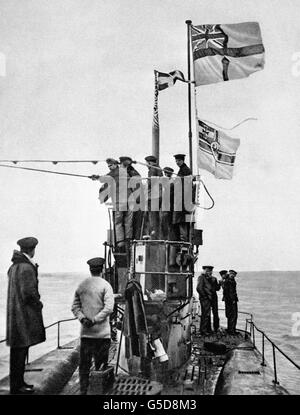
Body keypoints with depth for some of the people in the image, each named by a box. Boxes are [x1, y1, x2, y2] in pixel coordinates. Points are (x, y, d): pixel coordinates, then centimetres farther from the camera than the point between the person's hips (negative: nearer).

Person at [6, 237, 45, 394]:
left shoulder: (13, 267, 11)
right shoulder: (26, 268, -18)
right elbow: (28, 292, -22)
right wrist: (38, 303, -5)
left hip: (15, 313, 9)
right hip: (24, 314, -9)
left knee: (18, 350, 16)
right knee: (20, 351, -2)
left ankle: (18, 382, 27)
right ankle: (16, 387, 6)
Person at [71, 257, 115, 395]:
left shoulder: (81, 285, 6)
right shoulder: (105, 285, -8)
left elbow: (75, 306, 5)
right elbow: (109, 308, -16)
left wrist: (82, 318, -4)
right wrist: (94, 320, -12)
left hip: (85, 332, 4)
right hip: (102, 332, -4)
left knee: (84, 363, 12)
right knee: (101, 364, 7)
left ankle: (83, 390, 16)